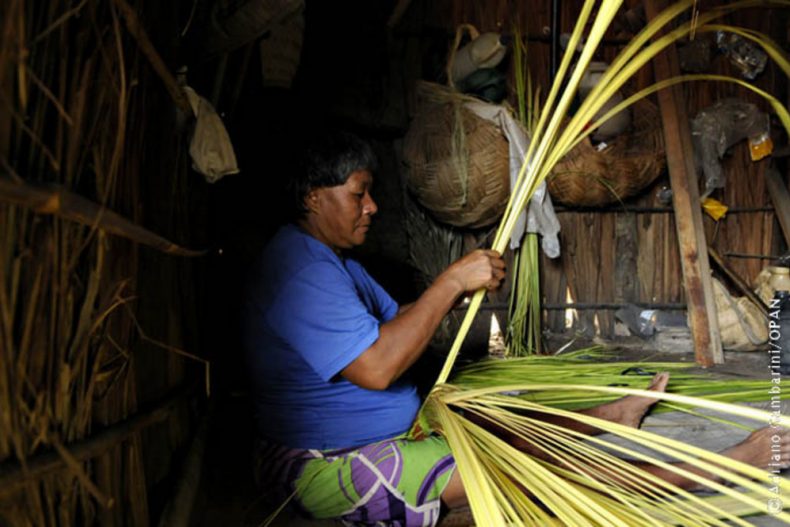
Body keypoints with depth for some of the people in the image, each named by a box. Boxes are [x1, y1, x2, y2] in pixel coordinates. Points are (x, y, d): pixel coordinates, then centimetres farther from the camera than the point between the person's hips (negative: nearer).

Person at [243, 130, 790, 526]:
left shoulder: (329, 258, 12)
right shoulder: (302, 272, -24)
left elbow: (395, 321, 12)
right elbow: (377, 368, -30)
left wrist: (462, 288, -4)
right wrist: (452, 281, -24)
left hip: (384, 429, 10)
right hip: (334, 468, -10)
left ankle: (615, 414, 38)